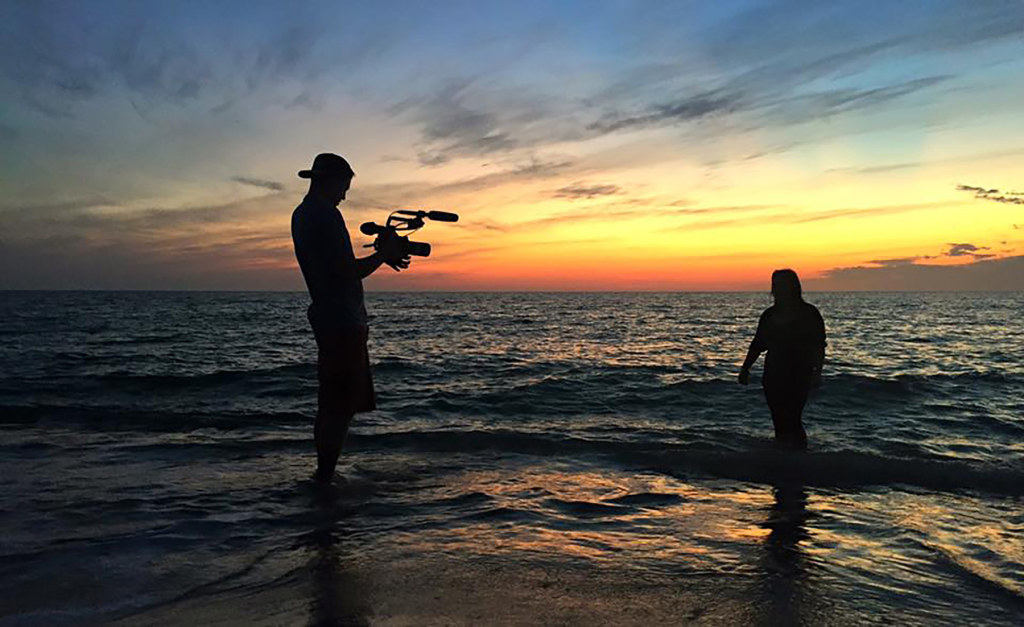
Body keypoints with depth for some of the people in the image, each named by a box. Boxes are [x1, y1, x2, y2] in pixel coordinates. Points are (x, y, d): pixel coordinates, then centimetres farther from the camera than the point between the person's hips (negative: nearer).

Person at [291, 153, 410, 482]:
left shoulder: (302, 214, 17)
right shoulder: (325, 214, -15)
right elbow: (347, 272, -20)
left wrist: (380, 253, 17)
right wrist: (383, 255, -5)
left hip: (325, 316, 10)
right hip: (343, 321, -10)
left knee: (332, 405, 15)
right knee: (341, 406, -5)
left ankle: (324, 475, 22)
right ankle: (325, 477, -1)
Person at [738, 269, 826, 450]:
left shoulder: (809, 313, -3)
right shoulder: (769, 315, 9)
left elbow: (819, 346, -5)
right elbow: (757, 344, 13)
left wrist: (817, 372, -16)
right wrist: (745, 368, 7)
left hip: (799, 376, -5)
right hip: (773, 376, 5)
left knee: (792, 419, -14)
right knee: (779, 421, 6)